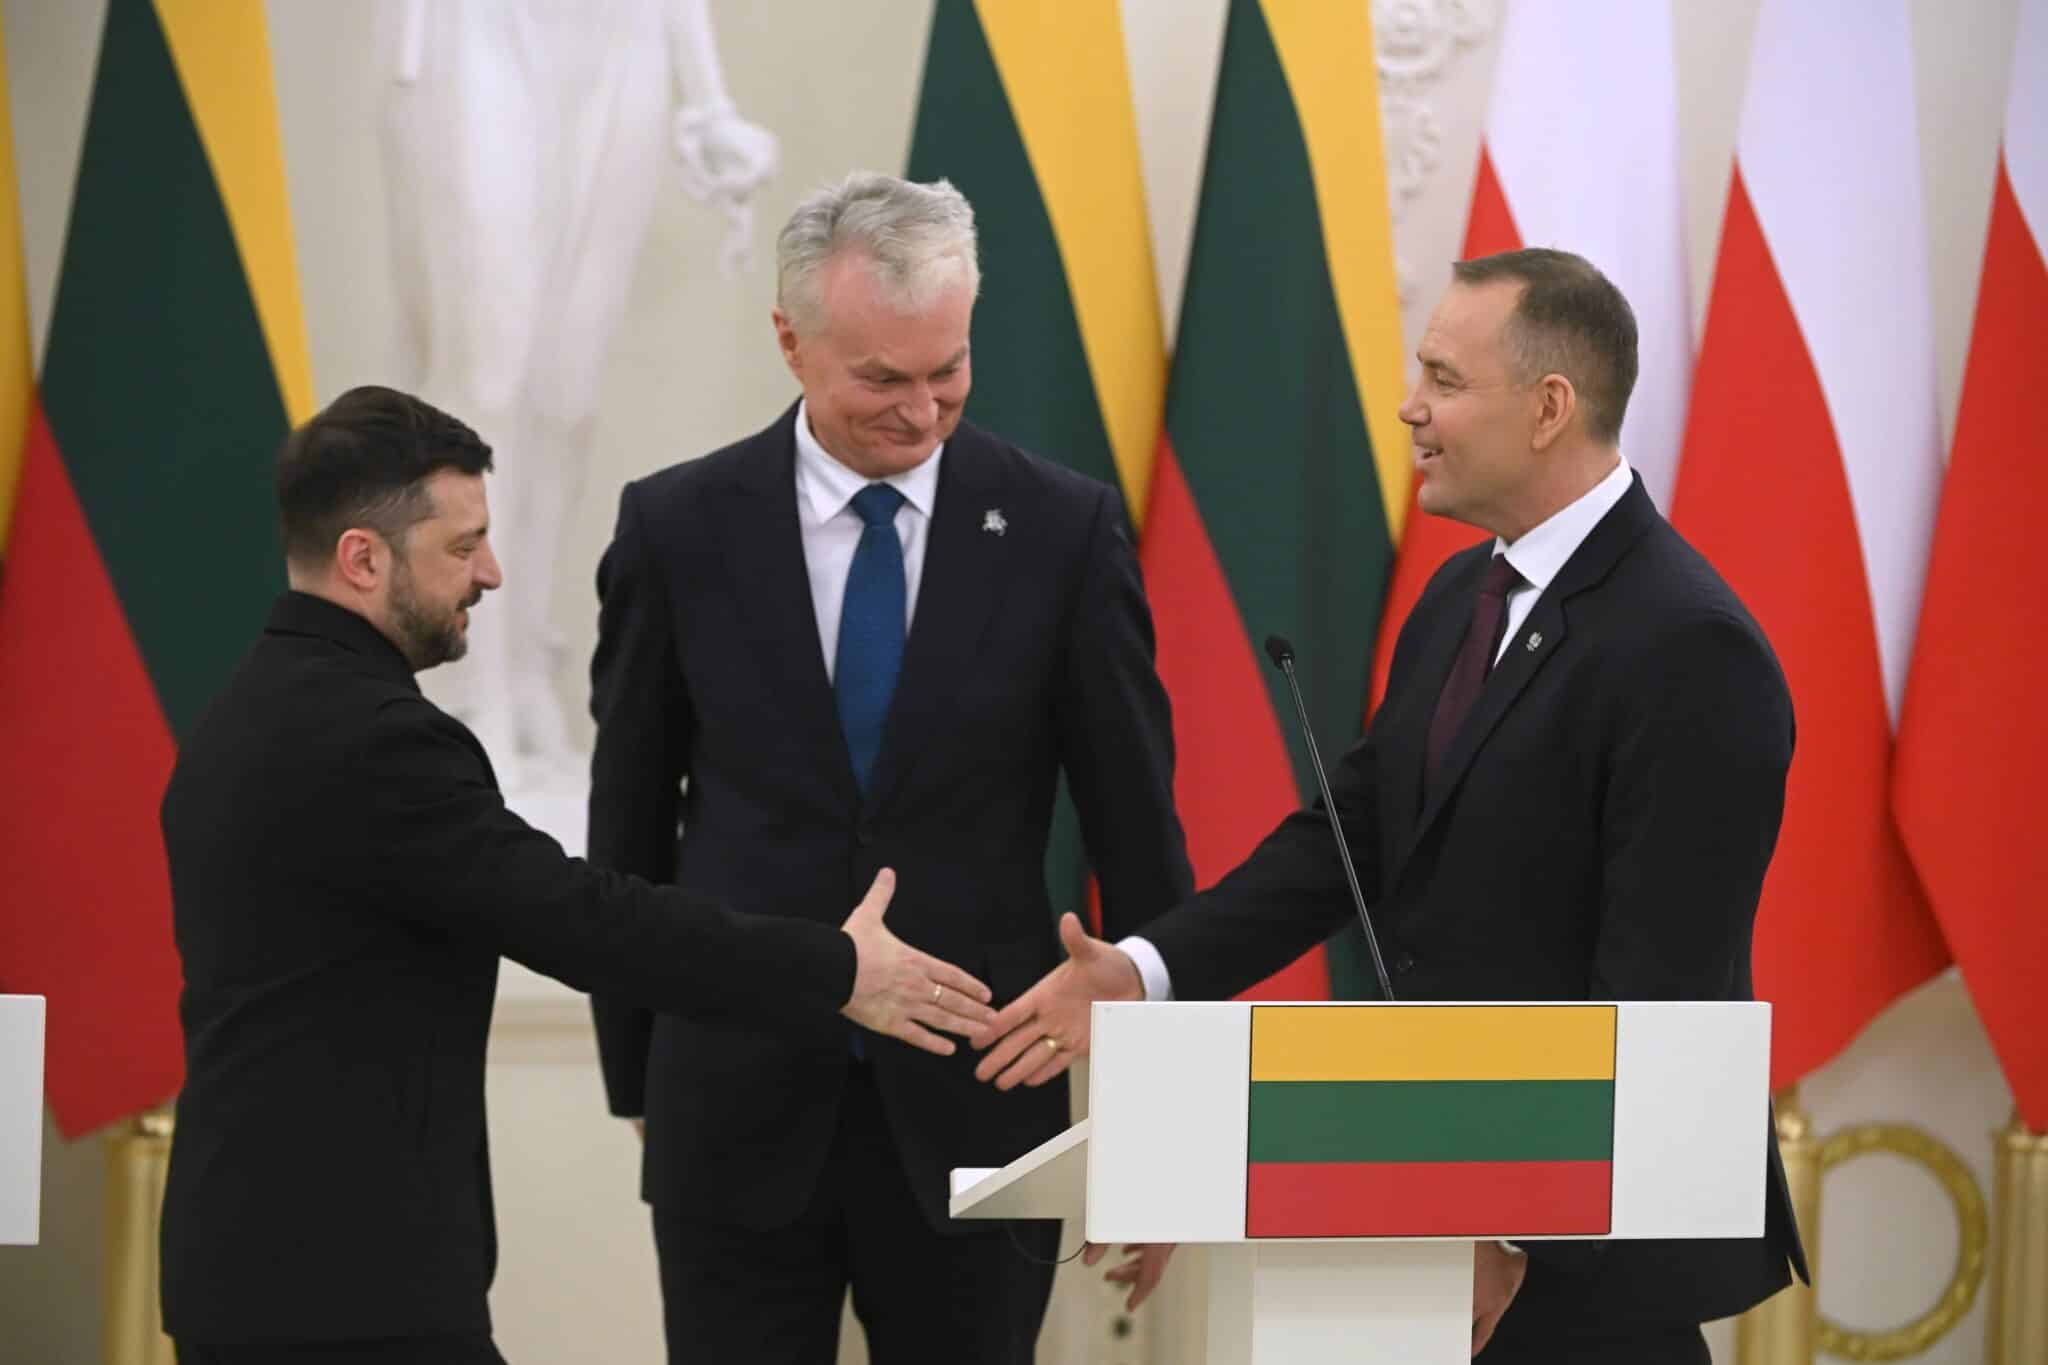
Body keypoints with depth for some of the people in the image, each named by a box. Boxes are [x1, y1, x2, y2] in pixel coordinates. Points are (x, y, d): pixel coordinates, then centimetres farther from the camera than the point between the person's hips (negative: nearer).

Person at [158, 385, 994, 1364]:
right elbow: (582, 921, -18)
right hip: (343, 1284, -10)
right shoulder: (364, 735, -17)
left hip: (264, 1257, 10)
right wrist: (836, 974, -10)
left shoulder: (257, 717, 15)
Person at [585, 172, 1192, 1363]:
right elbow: (628, 827, 7)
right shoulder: (680, 529, -1)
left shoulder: (1063, 530, -3)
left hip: (974, 1108, 0)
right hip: (740, 1115, 0)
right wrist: (636, 1079, 10)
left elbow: (1138, 829, 2)